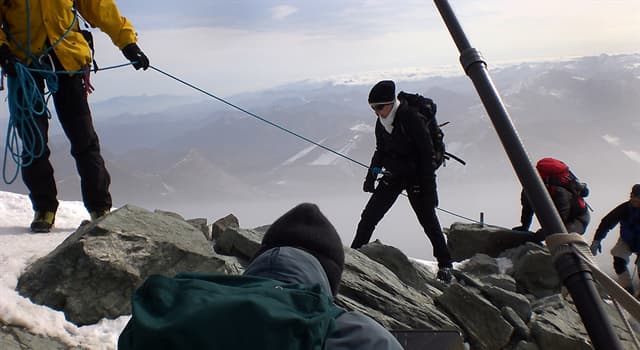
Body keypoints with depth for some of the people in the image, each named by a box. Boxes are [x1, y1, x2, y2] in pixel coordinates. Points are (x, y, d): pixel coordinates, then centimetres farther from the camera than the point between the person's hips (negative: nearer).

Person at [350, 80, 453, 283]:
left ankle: (445, 264, 13)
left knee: (428, 220, -2)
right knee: (369, 215, 0)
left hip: (416, 176, -6)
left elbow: (427, 153, -16)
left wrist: (429, 186, -18)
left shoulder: (411, 118, -19)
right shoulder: (381, 123, 2)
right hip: (393, 176, 6)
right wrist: (373, 172, 2)